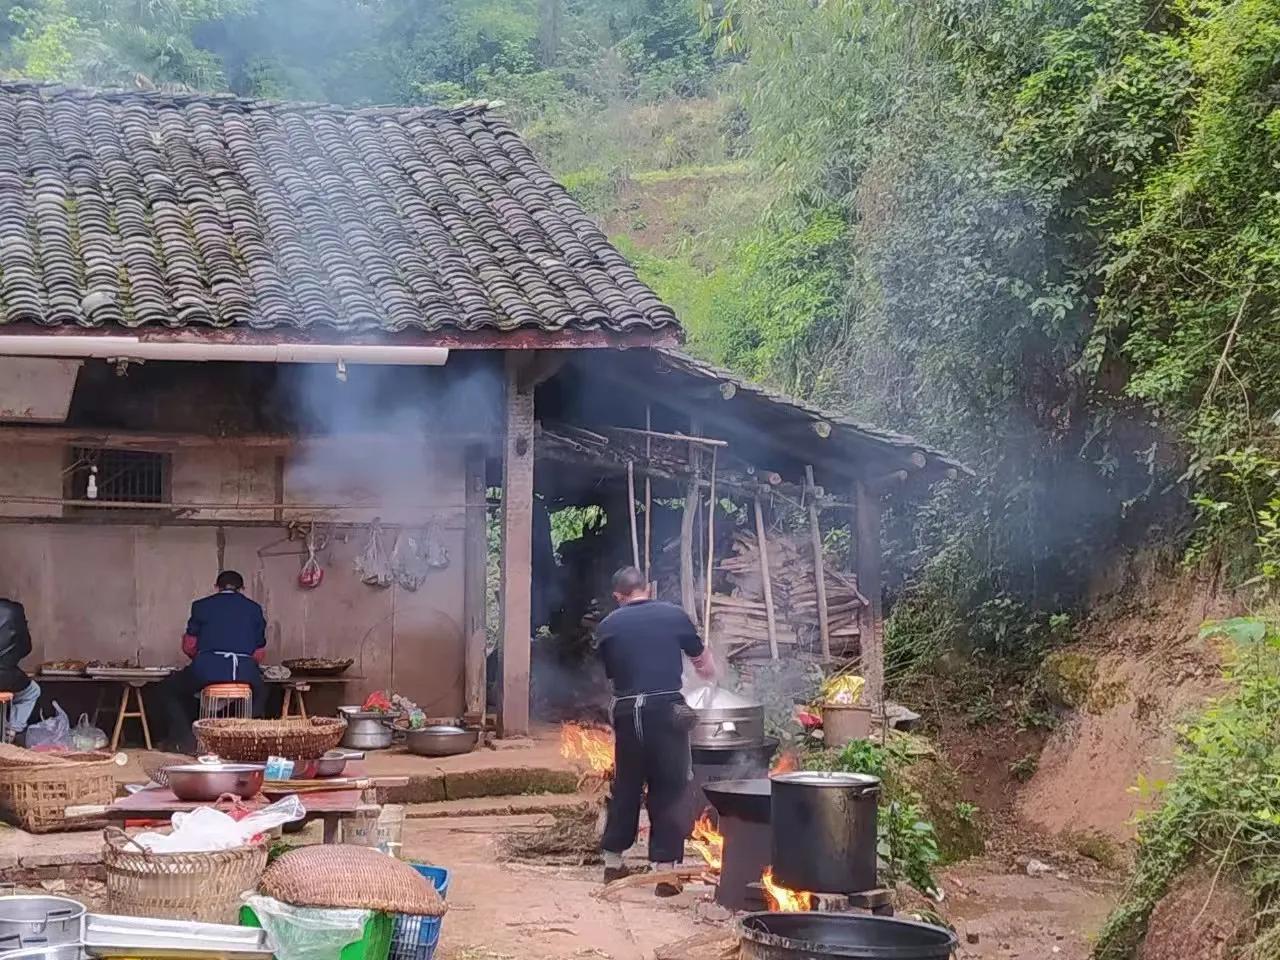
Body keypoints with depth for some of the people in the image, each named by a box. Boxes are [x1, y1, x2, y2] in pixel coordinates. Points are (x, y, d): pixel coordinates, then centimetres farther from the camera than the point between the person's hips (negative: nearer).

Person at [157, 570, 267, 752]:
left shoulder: (201, 606, 11)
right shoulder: (254, 609, 16)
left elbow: (188, 646, 15)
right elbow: (259, 653, 16)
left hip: (207, 670, -2)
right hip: (245, 673, 2)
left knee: (167, 689, 24)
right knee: (260, 692, 36)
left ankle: (184, 739, 9)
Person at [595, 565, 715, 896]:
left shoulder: (608, 626, 5)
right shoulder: (674, 615, 3)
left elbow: (609, 673, 8)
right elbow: (703, 661, 16)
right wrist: (709, 671, 38)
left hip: (627, 711, 2)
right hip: (666, 709, -2)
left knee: (625, 786, 17)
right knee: (668, 790, 4)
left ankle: (613, 862, 28)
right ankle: (665, 869, 2)